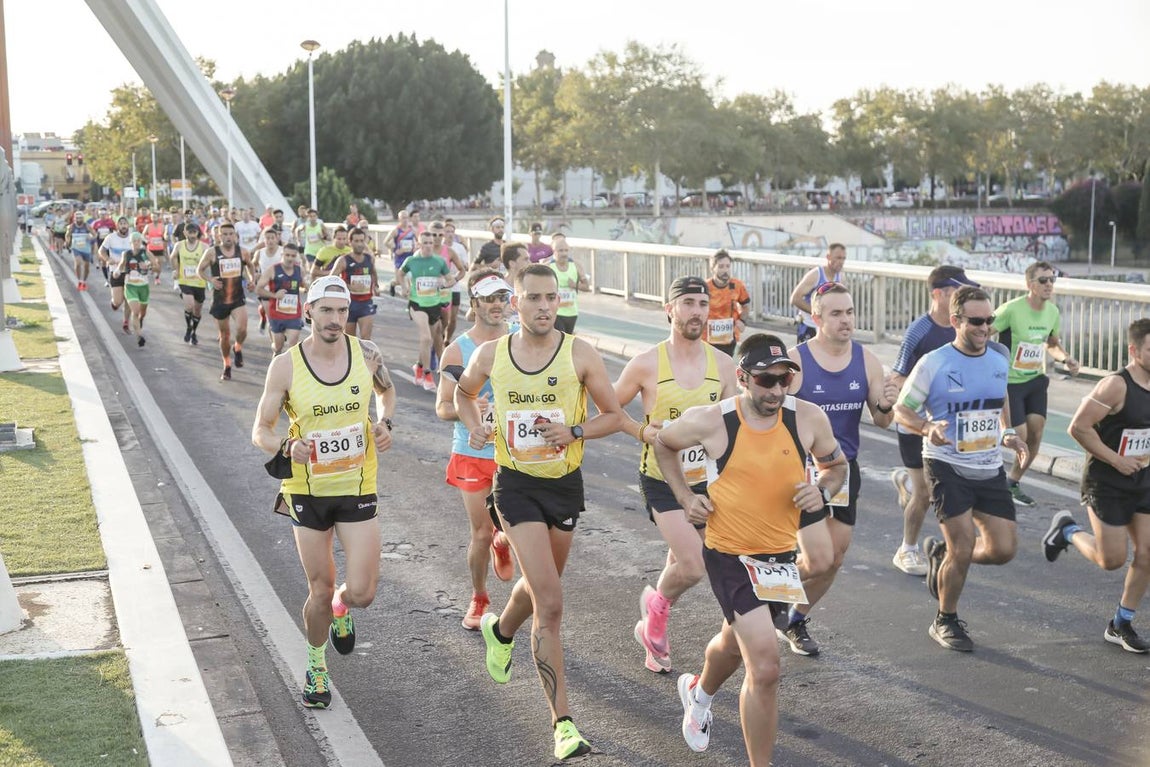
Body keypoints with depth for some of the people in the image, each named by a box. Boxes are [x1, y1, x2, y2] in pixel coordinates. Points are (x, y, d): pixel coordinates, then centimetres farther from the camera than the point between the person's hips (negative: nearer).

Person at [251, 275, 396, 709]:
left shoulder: (365, 353, -6)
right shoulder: (285, 366, -12)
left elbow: (387, 391, 16)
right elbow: (260, 432, -6)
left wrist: (385, 423, -4)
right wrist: (286, 447, -28)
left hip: (358, 489, 1)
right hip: (307, 491, -1)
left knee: (361, 593, -5)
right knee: (320, 591, 7)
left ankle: (341, 609, 34)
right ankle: (316, 665, 35)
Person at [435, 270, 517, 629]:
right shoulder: (457, 350, -4)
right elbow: (442, 407, -4)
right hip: (472, 453, -1)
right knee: (481, 533, 5)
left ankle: (502, 543, 31)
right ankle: (478, 599, 28)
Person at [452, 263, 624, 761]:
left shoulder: (580, 354, -7)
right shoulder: (490, 355, -3)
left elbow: (615, 416, -1)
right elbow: (464, 392, 18)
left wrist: (574, 431, -18)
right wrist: (474, 428, -1)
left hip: (565, 484, 2)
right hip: (517, 485, -2)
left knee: (541, 588, 22)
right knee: (550, 605, -12)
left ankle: (501, 630, 58)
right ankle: (563, 723, -7)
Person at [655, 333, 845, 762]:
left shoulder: (809, 419, -11)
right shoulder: (711, 422, -17)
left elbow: (836, 466, 8)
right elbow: (663, 443, 4)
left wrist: (823, 490, -13)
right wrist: (684, 496, -5)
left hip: (781, 553, 5)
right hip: (730, 555, -5)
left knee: (736, 642, 29)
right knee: (765, 666, -18)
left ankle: (699, 692, 62)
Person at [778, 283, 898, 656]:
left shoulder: (867, 360, 0)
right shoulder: (794, 361, -14)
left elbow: (881, 422, 5)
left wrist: (885, 406, -17)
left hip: (844, 469, 5)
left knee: (835, 559, 11)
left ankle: (796, 620, 34)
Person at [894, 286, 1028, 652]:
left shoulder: (998, 363, 6)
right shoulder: (933, 364, -10)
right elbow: (901, 410, -5)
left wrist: (1007, 433, 8)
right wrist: (928, 427, -25)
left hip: (990, 470, 6)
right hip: (947, 467, -5)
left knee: (1004, 549, 0)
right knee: (963, 548, -9)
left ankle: (941, 553, 29)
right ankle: (946, 622, 15)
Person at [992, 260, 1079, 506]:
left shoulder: (1053, 312, 1)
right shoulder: (1011, 309, -21)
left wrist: (1066, 358, -1)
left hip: (1036, 380, 6)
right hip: (1009, 382, -6)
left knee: (1036, 434, 3)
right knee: (1019, 436, -8)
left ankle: (1013, 482, 23)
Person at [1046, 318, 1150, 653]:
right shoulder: (1116, 386, -20)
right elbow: (1079, 427, -22)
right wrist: (1115, 460, -19)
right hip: (1106, 483, -7)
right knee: (1112, 559, -1)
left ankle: (1121, 625, 17)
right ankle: (1067, 529, 27)